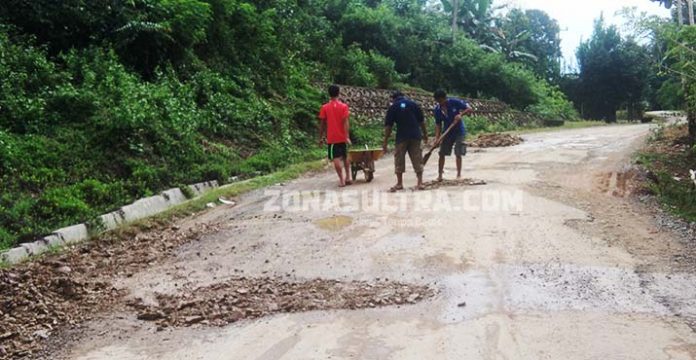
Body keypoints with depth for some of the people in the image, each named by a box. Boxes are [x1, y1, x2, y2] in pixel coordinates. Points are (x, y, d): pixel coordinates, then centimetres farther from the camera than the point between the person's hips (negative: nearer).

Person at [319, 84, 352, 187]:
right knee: (345, 157, 18)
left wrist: (321, 137, 9)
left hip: (332, 138, -2)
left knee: (336, 159, -3)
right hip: (342, 137, 2)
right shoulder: (344, 106, -3)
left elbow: (322, 124, 0)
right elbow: (345, 122, -11)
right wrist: (347, 136, -14)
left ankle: (341, 180, -8)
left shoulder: (324, 107, -2)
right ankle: (348, 177, 22)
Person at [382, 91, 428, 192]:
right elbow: (421, 121, 10)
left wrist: (385, 141, 2)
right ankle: (420, 183, 4)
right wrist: (425, 134, 20)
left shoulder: (393, 107, 3)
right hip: (415, 136, 3)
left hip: (402, 137, -2)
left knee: (399, 160, 7)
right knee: (417, 159, 7)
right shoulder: (413, 104, 9)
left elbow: (388, 126, -1)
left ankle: (399, 183, 9)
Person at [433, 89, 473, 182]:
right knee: (442, 154, 0)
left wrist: (461, 114, -31)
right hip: (447, 132, 3)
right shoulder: (437, 110, -7)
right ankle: (440, 175, 9)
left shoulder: (455, 102, -17)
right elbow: (438, 124, -1)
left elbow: (470, 109, -14)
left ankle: (459, 174, 7)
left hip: (459, 131, -3)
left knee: (458, 154, -5)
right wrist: (437, 137, -13)